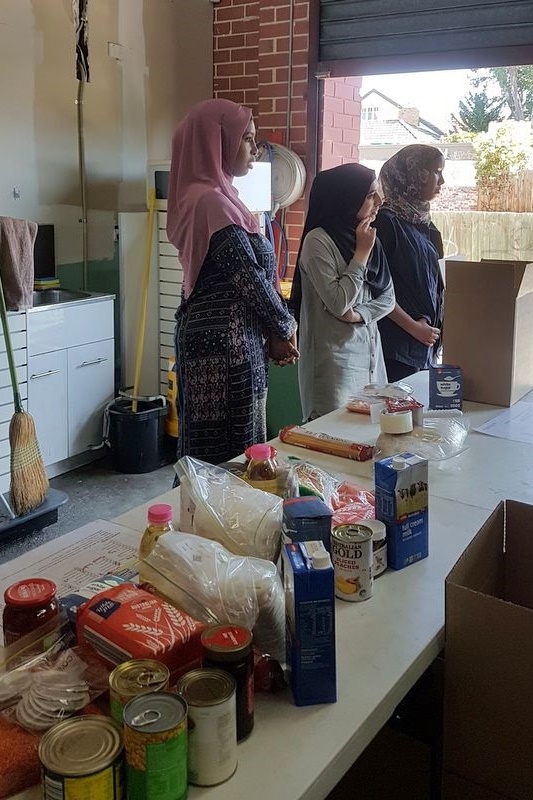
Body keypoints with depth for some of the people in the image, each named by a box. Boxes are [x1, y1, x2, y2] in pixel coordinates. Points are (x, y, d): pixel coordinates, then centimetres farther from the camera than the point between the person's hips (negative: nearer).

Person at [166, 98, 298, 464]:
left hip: (211, 336, 10)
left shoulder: (208, 197, 14)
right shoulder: (213, 202, -16)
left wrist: (275, 331, 4)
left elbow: (247, 272, 12)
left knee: (209, 447, 15)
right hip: (225, 342, -10)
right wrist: (284, 328, -1)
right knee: (231, 451, -1)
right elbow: (249, 277, -16)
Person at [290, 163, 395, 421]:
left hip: (370, 351, 7)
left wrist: (359, 314, -10)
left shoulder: (370, 238, 10)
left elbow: (388, 298, 10)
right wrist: (362, 252, -12)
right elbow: (338, 303, -18)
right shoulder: (318, 240, -11)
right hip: (335, 355, -7)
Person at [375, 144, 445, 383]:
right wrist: (413, 326, -13)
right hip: (396, 344, -8)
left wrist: (430, 327, 8)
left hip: (423, 343, 8)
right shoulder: (387, 221, -11)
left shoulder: (421, 221, 12)